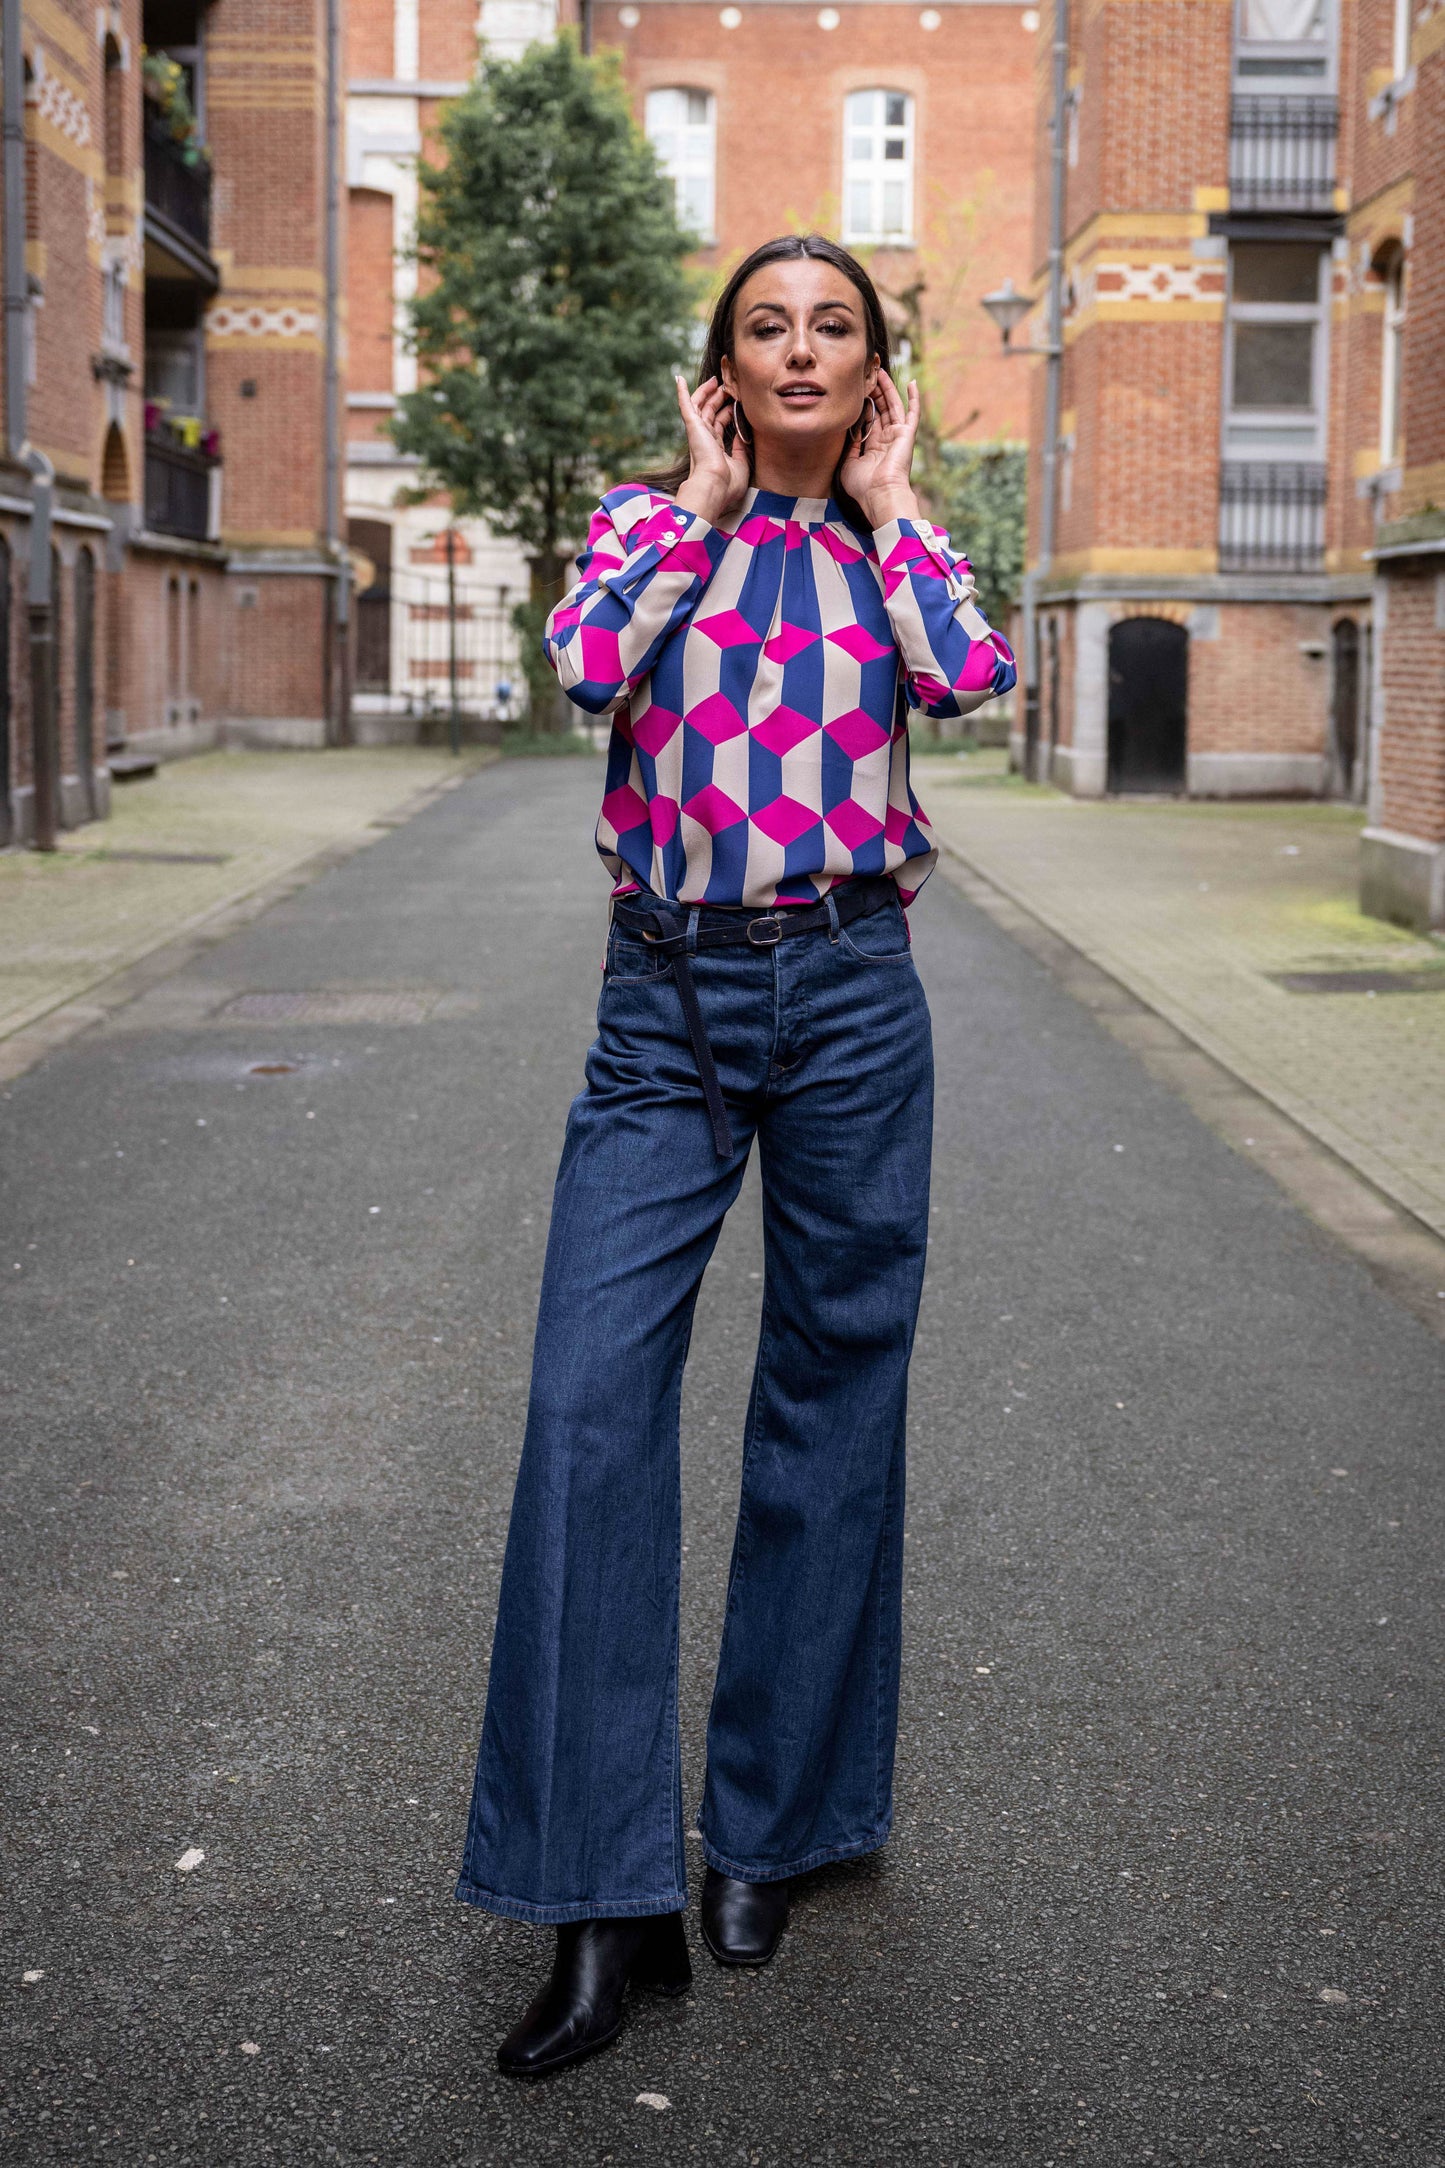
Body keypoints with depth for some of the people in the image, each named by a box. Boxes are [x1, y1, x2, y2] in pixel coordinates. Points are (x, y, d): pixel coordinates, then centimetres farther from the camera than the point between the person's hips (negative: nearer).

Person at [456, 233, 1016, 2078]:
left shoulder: (902, 541, 10)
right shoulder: (645, 518, 9)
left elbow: (972, 680, -12)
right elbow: (586, 665, -12)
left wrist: (882, 508, 1)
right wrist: (705, 504, -1)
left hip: (850, 993, 1)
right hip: (665, 998, 0)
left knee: (834, 1394, 5)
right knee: (589, 1396, -11)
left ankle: (769, 1824, 21)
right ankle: (602, 1897, -5)